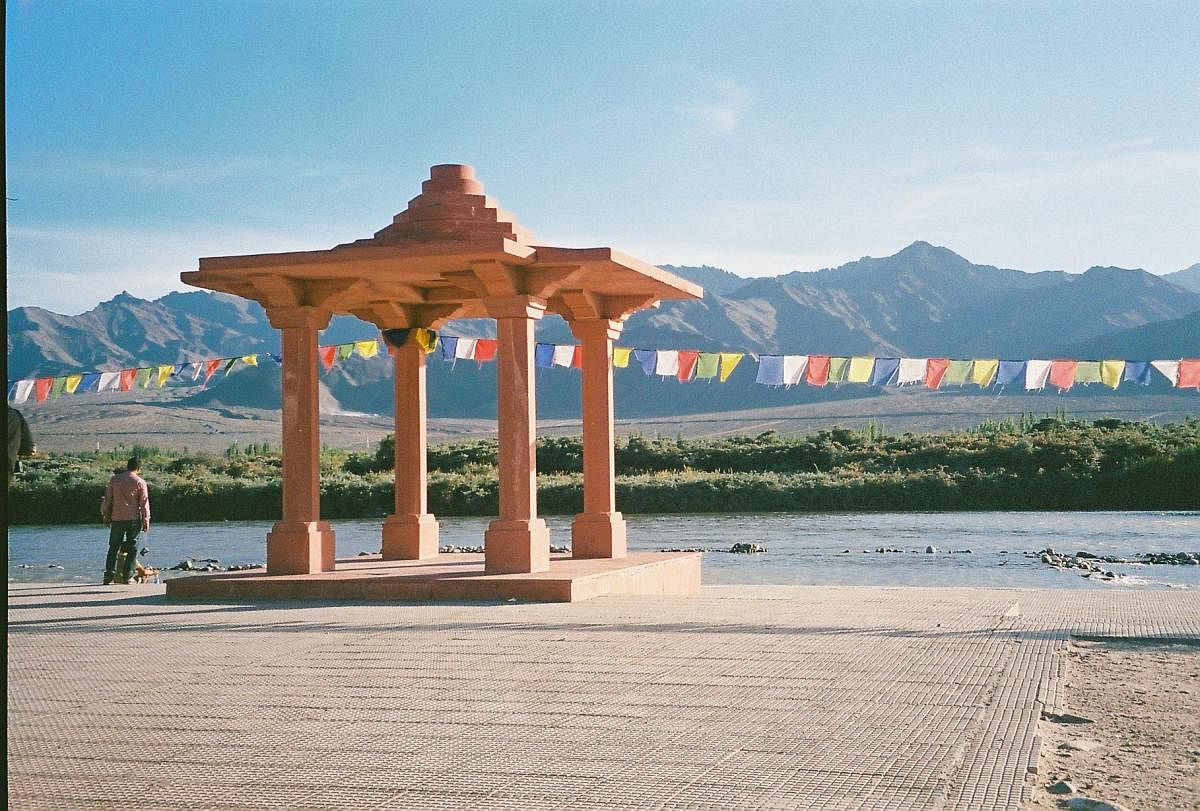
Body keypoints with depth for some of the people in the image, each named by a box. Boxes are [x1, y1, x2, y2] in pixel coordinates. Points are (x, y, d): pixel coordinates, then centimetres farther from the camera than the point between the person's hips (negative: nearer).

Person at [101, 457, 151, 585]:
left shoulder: (114, 479, 4)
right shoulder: (140, 482, -3)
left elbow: (107, 499, 6)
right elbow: (144, 503, -4)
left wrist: (105, 515, 16)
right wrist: (146, 521, 1)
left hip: (117, 518, 2)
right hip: (134, 519, -2)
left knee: (114, 547, 9)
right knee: (132, 548, 5)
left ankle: (109, 575, 1)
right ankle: (127, 576, 0)